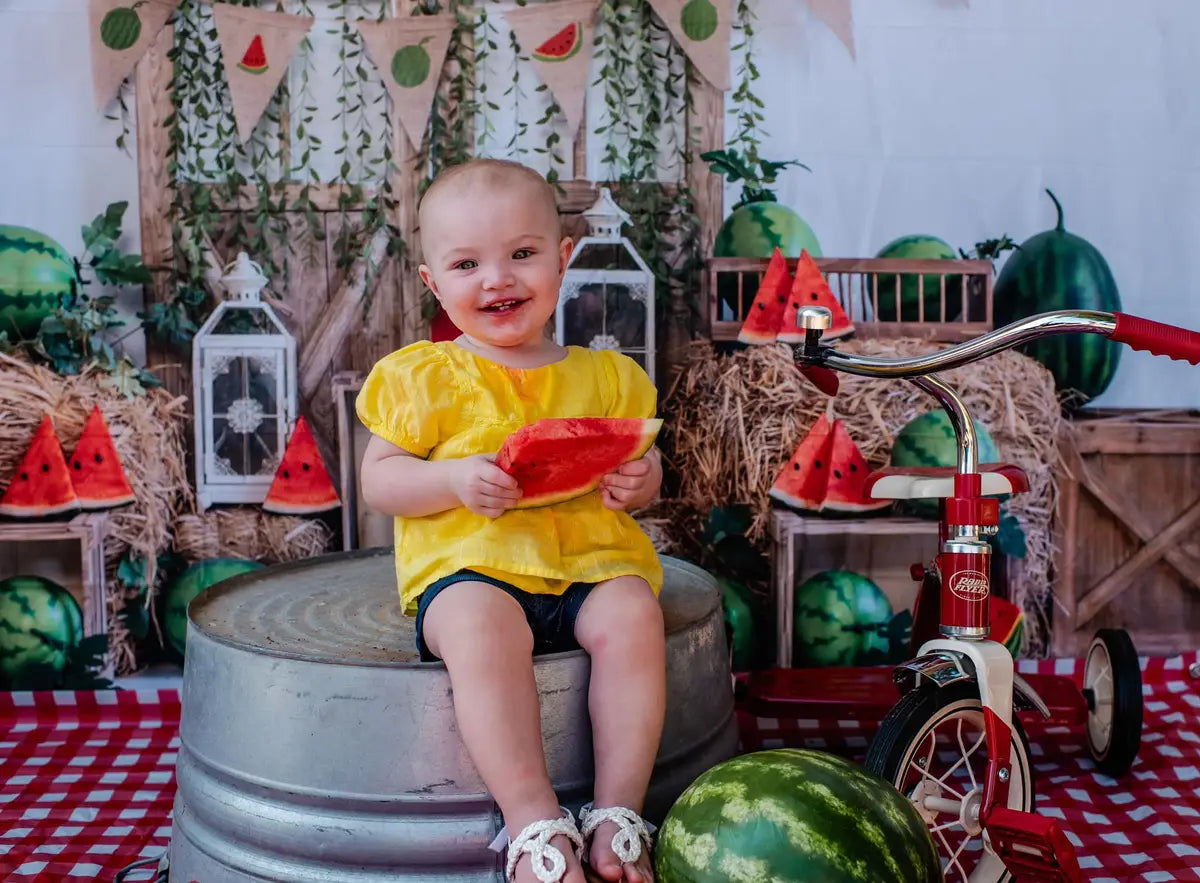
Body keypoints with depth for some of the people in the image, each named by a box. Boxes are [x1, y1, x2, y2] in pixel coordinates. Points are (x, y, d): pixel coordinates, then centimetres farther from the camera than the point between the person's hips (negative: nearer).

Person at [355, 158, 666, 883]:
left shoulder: (606, 375, 13)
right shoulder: (424, 377, 7)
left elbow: (644, 463, 20)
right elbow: (377, 480, 4)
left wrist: (641, 482, -6)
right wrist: (454, 480, -15)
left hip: (591, 563, 2)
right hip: (468, 569, -2)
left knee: (634, 614, -29)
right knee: (479, 625, -35)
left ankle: (620, 812, -18)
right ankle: (535, 823, -29)